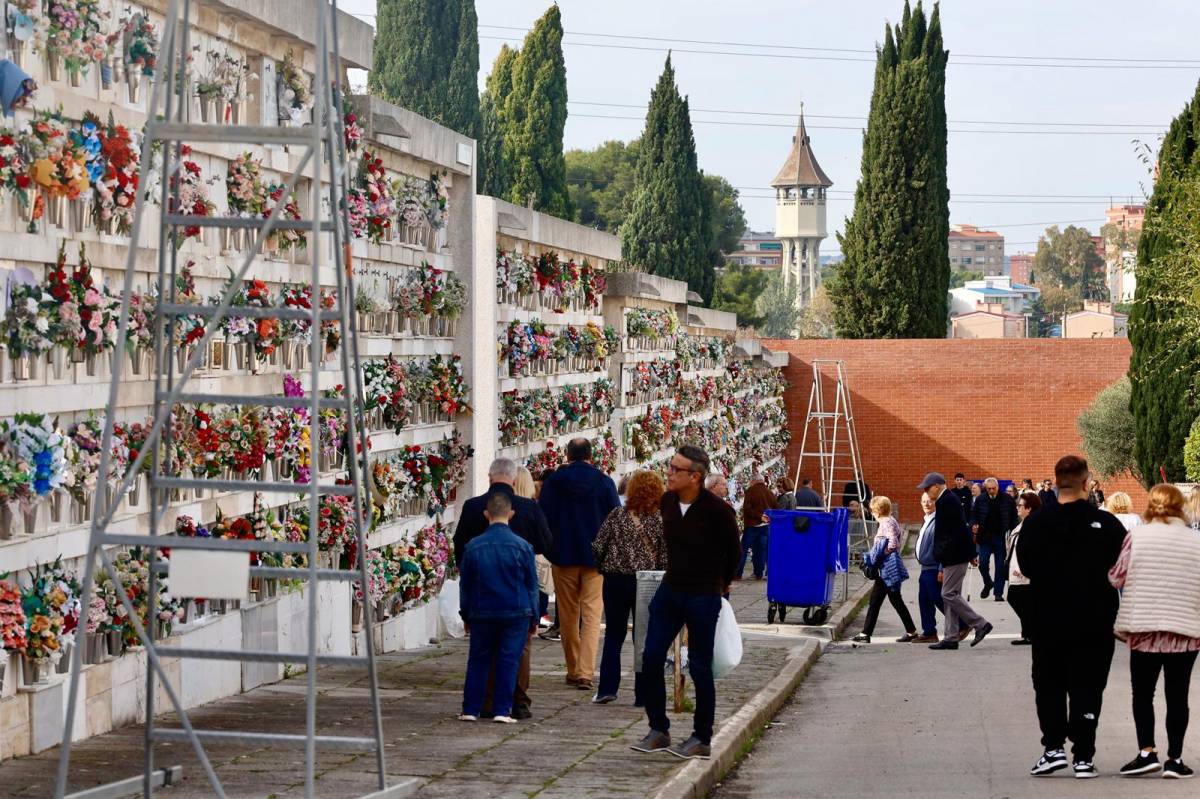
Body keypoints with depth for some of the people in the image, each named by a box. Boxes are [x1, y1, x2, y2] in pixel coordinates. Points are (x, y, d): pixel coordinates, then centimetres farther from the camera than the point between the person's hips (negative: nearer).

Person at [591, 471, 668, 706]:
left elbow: (597, 547, -4)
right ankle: (642, 694, 8)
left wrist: (602, 567, 13)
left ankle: (607, 689, 6)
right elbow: (665, 560, -6)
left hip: (615, 581, 1)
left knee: (613, 636, 12)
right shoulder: (660, 522, -6)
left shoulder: (617, 515, -3)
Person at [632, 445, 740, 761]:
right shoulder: (667, 501, 1)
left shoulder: (716, 510, -16)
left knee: (699, 666, 1)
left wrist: (720, 585, 11)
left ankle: (702, 739, 11)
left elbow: (733, 551, -2)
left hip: (703, 597, -6)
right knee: (651, 658, 1)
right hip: (670, 590, 6)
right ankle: (658, 729, 13)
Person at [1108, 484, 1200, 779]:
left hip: (1145, 628, -1)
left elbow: (1115, 577, -1)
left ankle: (1146, 752, -1)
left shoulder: (1136, 536, -6)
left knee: (1142, 693, 9)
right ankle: (1175, 759, 7)